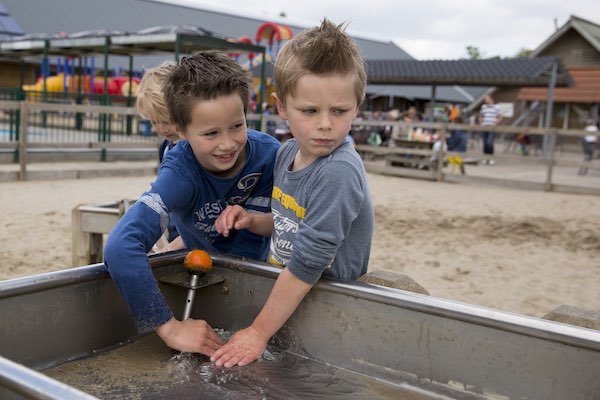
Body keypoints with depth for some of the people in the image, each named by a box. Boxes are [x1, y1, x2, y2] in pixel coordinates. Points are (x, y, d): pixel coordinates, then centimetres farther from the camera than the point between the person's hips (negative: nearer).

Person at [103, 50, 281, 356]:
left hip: (253, 264, 0)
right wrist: (170, 327, -56)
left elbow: (250, 240, -25)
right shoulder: (180, 172, -40)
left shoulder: (268, 154, -33)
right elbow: (120, 247, -54)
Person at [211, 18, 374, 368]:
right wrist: (251, 220, -5)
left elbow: (307, 264, -27)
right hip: (283, 284, 8)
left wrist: (258, 333, -22)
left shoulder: (340, 172, -28)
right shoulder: (288, 152, 0)